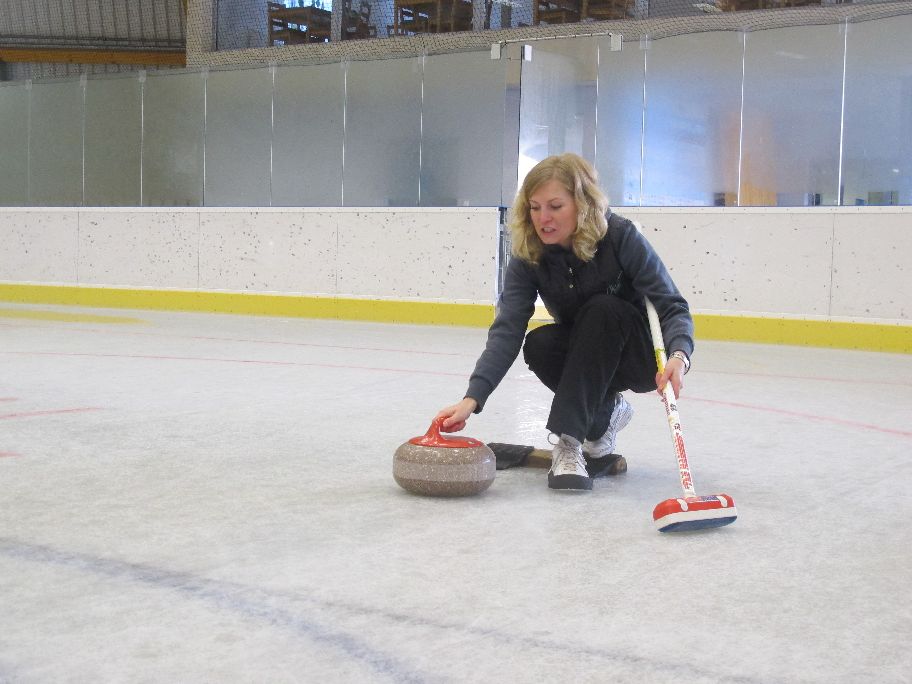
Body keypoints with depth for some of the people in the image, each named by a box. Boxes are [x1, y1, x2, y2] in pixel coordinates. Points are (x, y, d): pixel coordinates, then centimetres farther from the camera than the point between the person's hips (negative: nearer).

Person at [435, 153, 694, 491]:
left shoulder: (621, 237, -23)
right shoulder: (528, 257, -15)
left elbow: (672, 306, -23)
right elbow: (507, 330, -25)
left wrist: (679, 356, -45)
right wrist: (472, 399, -39)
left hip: (643, 355, -3)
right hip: (585, 357, 3)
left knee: (602, 309, -33)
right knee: (538, 345, -28)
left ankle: (569, 442, -34)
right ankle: (606, 412, 0)